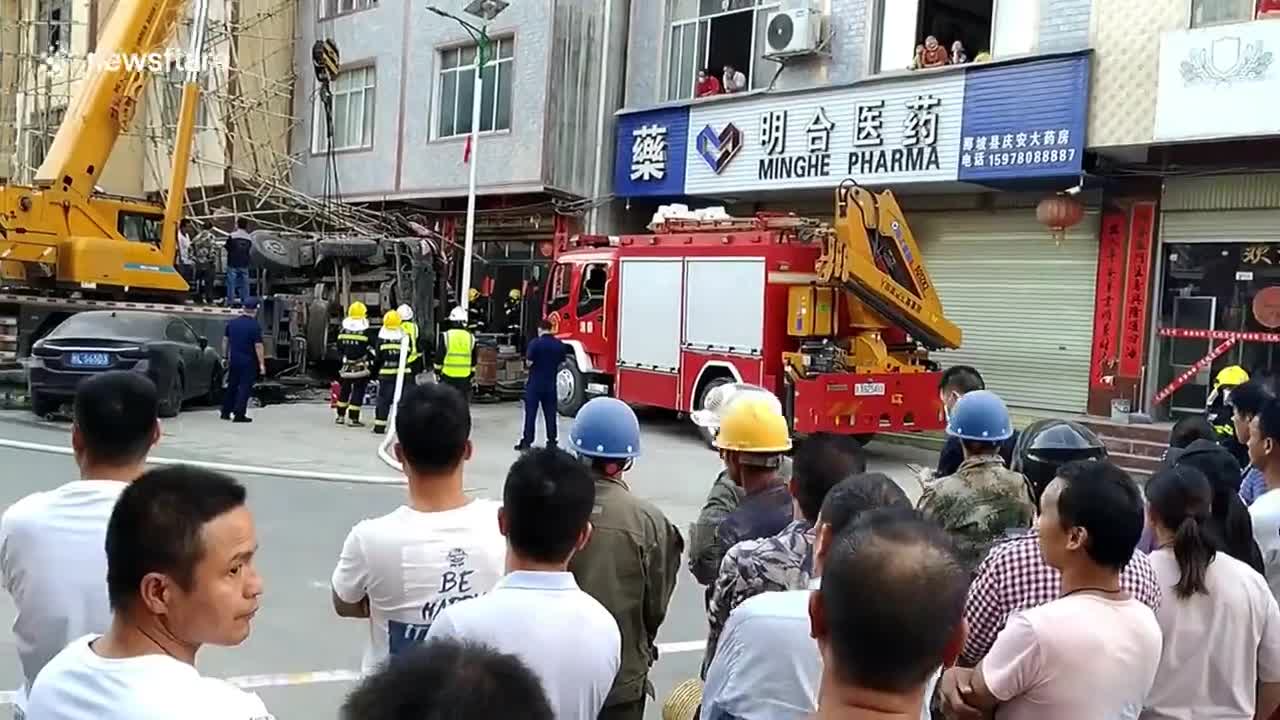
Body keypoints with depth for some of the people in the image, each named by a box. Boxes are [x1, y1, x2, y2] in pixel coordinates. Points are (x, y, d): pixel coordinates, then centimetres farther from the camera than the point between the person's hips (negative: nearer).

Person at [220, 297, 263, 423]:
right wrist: (262, 364, -12)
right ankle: (239, 414, -3)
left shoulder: (232, 323, 5)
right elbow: (258, 346, -15)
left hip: (234, 360, 6)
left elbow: (225, 340, 11)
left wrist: (225, 357, 20)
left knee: (232, 386, 16)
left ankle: (226, 412, 20)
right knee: (245, 387, 0)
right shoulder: (255, 326, -14)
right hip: (248, 361, -6)